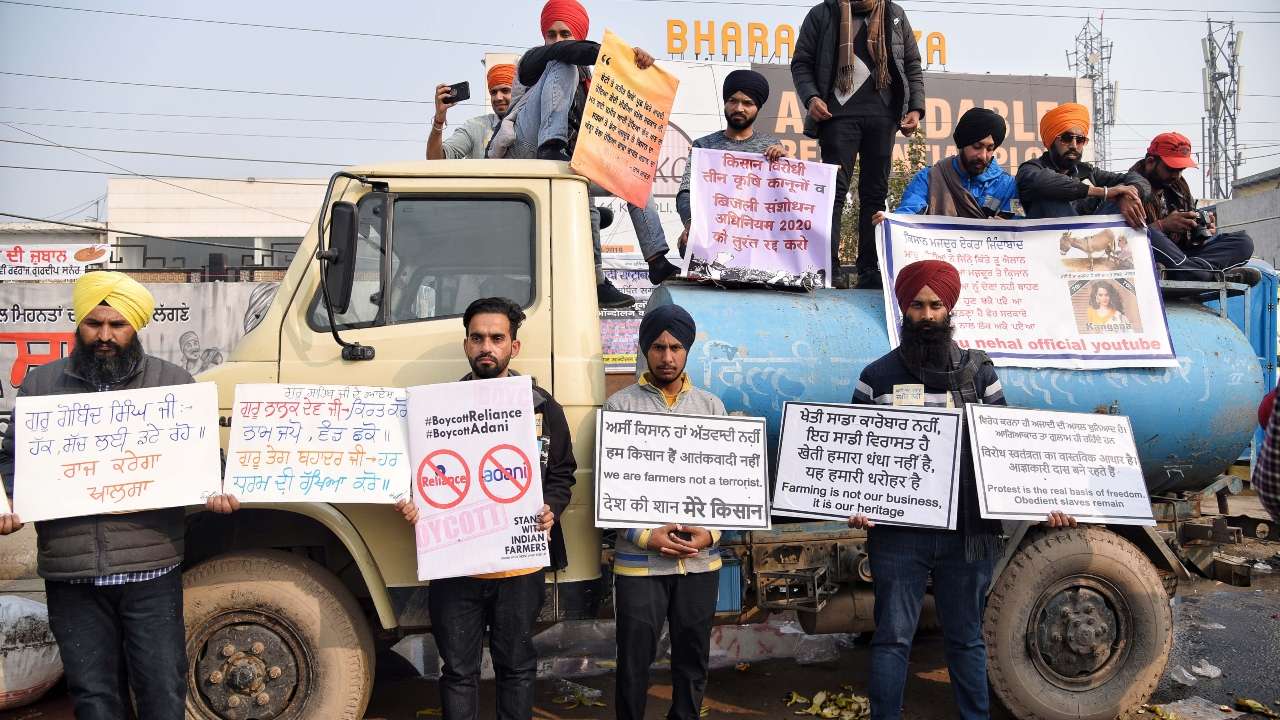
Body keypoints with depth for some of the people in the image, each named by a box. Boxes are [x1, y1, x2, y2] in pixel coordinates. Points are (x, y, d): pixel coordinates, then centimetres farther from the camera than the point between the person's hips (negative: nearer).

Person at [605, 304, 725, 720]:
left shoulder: (711, 406, 9)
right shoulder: (620, 405, 0)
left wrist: (711, 533, -7)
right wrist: (646, 536, -14)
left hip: (701, 561, 3)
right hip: (639, 562, -3)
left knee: (693, 659, 14)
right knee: (634, 662, 5)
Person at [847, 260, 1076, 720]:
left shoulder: (979, 372, 5)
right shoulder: (878, 376, 2)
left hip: (967, 532, 1)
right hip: (898, 532, -1)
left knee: (966, 638, 14)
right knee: (892, 638, 5)